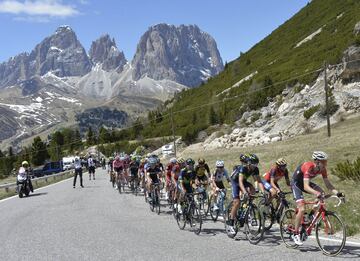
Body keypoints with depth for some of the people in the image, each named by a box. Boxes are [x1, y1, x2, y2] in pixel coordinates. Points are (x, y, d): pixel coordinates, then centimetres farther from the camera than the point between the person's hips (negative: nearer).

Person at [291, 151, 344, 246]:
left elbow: (328, 184, -11)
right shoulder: (308, 167, -35)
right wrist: (316, 193, -57)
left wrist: (337, 193, -27)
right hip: (296, 183, -7)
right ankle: (296, 234, -5)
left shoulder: (322, 169, -14)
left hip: (305, 182, 7)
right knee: (302, 209, -16)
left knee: (321, 193, -19)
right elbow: (306, 187, -42)